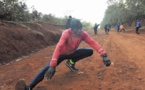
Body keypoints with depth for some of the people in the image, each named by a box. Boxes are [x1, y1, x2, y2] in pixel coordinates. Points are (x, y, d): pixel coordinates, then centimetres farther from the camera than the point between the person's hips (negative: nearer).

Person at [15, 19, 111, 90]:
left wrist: (104, 55, -44)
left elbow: (93, 42, -28)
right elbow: (59, 47, -46)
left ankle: (71, 62, 5)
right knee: (49, 67, -30)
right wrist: (52, 65, -58)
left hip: (72, 53, 5)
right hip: (62, 54, -5)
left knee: (90, 51, -13)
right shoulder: (66, 33, -35)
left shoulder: (83, 34, -22)